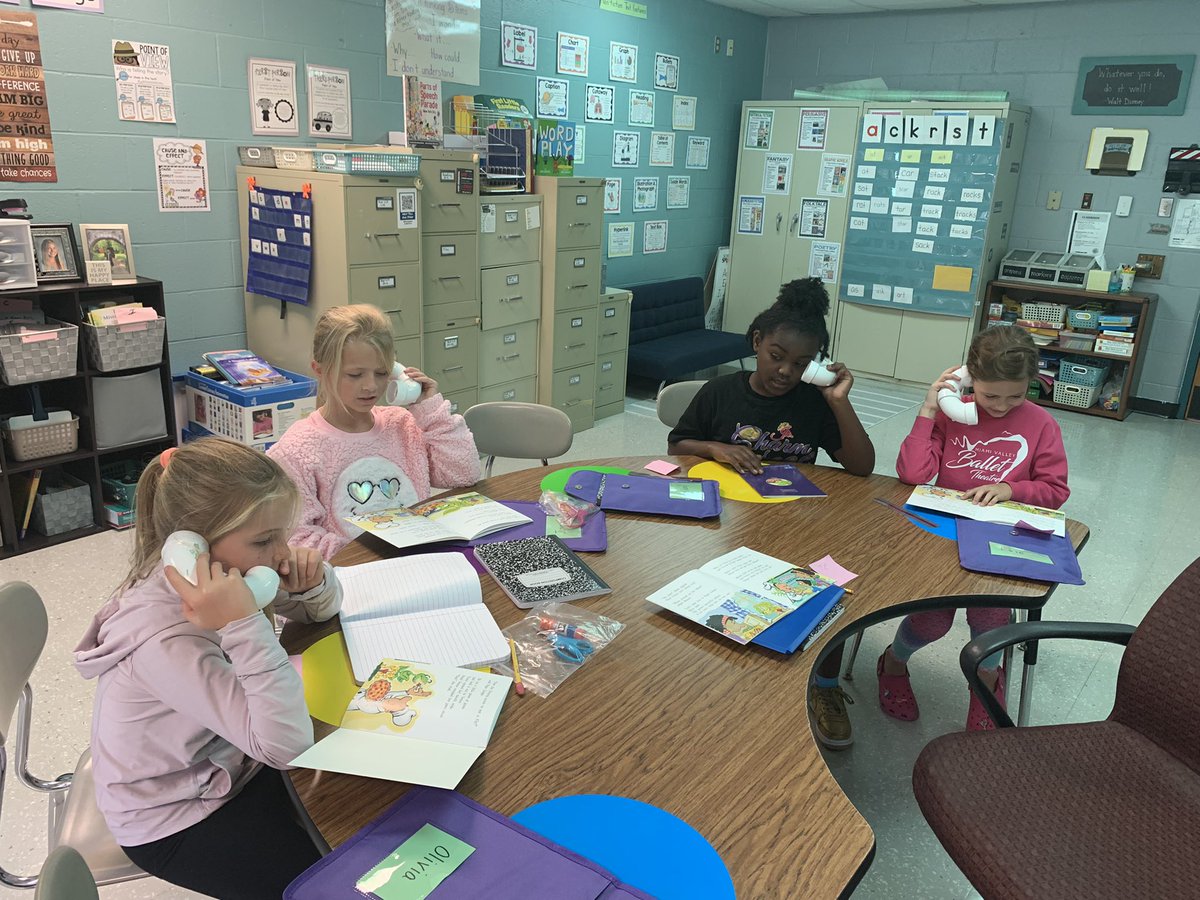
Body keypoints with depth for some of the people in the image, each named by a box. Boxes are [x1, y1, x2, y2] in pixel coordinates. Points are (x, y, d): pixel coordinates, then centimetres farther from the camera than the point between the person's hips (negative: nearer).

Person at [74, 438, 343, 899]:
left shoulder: (226, 569, -15)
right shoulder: (165, 640, -35)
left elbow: (320, 609, 1)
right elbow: (287, 744, -38)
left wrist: (312, 581, -23)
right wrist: (243, 625, -45)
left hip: (226, 764, 7)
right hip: (173, 823, -7)